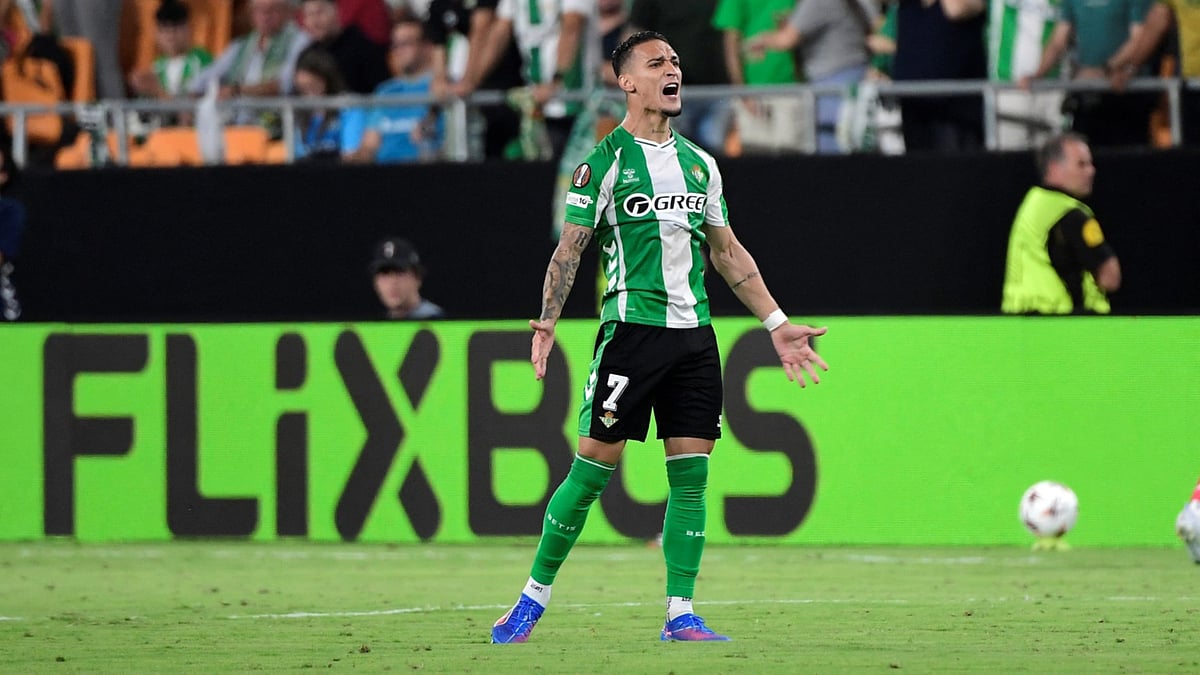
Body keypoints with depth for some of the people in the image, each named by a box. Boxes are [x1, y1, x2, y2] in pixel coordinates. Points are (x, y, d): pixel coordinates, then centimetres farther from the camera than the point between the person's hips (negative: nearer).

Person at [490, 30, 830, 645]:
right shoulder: (605, 160, -2)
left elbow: (727, 252, 22)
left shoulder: (698, 162, 15)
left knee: (691, 474, 0)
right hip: (632, 327, -5)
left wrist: (777, 325, 19)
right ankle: (535, 597, 6)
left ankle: (680, 614, 4)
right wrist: (546, 323, -18)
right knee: (592, 467, -6)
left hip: (694, 333, 5)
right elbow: (570, 248, -4)